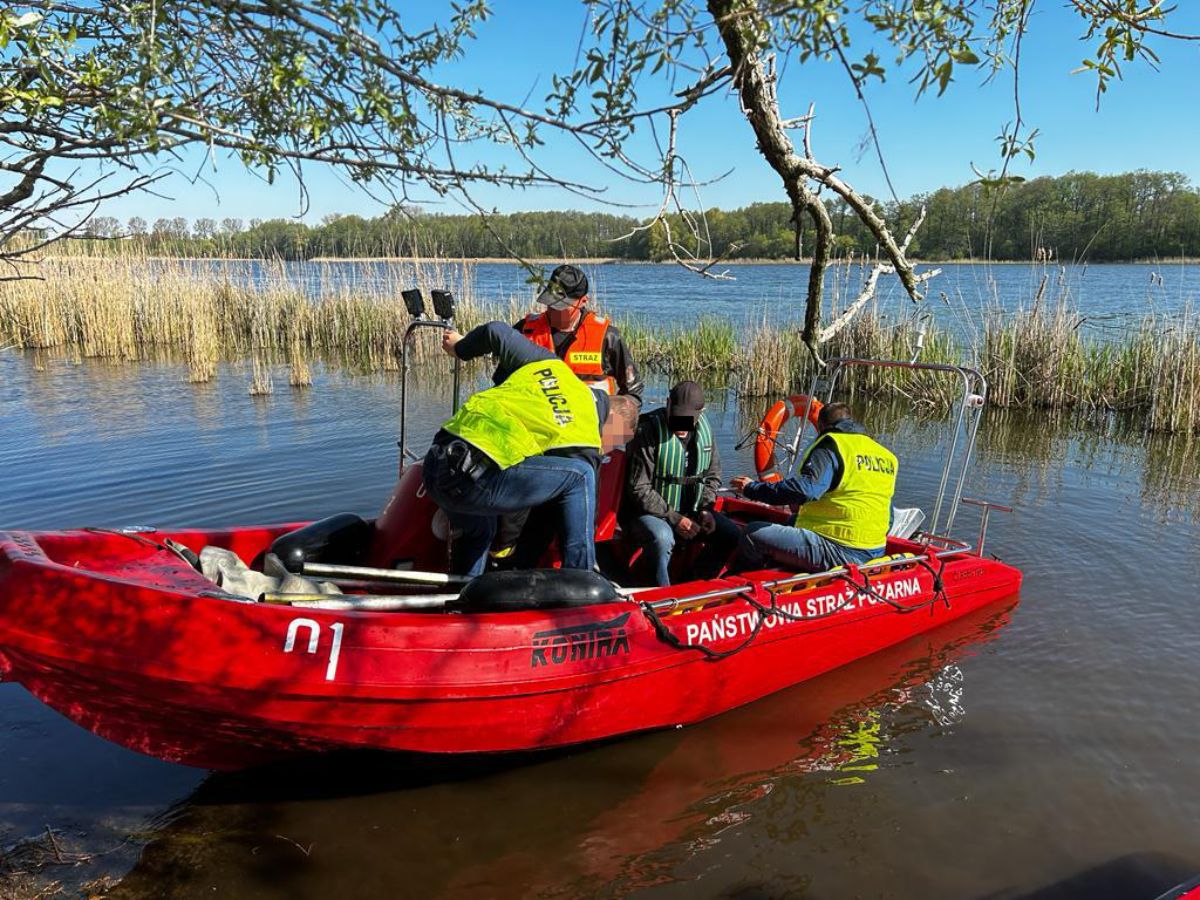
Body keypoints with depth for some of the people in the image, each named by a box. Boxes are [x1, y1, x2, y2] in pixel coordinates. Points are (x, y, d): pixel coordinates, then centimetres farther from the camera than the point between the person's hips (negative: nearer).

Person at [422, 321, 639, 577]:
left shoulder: (552, 364, 17)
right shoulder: (585, 445, 4)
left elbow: (495, 330, 20)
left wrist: (460, 347, 41)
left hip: (434, 465, 8)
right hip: (473, 481, -8)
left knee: (479, 531, 37)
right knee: (580, 475, 2)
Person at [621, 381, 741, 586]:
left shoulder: (704, 428, 0)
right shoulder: (649, 430, -19)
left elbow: (713, 474, 13)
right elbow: (639, 490, -19)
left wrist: (705, 509, -4)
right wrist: (674, 519, -21)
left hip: (689, 511, 6)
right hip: (647, 512, -6)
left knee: (730, 534, -8)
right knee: (663, 537, -36)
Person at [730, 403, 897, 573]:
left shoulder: (831, 445, -10)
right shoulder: (887, 456, 15)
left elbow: (805, 489, -27)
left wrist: (752, 488, -17)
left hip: (839, 552, -9)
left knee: (753, 534, -8)